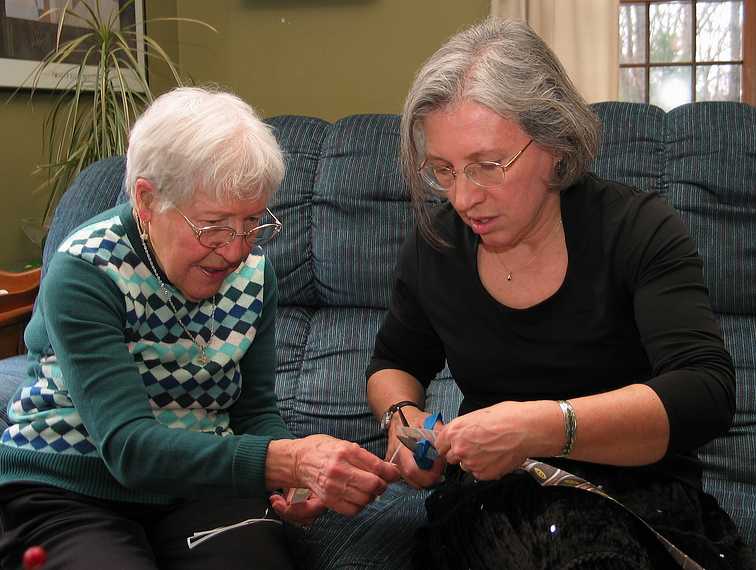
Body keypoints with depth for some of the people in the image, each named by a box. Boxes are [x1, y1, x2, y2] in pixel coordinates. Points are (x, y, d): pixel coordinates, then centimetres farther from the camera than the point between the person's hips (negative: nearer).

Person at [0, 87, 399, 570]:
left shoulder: (252, 271, -4)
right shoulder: (84, 272, -20)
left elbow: (256, 409, 5)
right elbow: (129, 447, -29)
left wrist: (298, 478, -16)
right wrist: (284, 461, -41)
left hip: (199, 486, 4)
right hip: (66, 495, -3)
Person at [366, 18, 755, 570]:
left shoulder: (636, 228, -11)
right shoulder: (436, 245, 0)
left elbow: (707, 394, -22)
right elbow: (393, 365, 18)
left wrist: (541, 427, -34)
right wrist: (402, 414, -7)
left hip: (635, 496, -2)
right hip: (487, 498, 2)